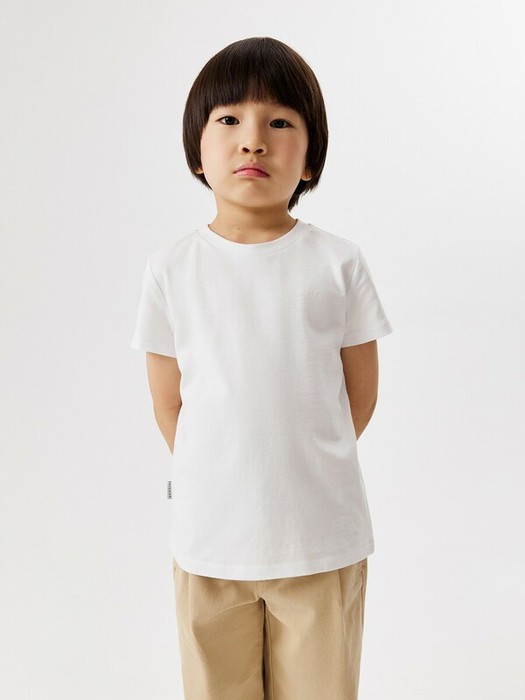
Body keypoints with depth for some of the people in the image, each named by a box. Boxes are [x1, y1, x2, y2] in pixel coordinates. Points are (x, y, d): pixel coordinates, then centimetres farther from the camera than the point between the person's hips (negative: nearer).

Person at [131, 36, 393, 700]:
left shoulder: (338, 261, -4)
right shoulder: (171, 268, -3)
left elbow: (362, 391, 4)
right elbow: (168, 404, 4)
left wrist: (300, 468, 9)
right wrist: (224, 474, 8)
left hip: (324, 535, 0)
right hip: (210, 534, 1)